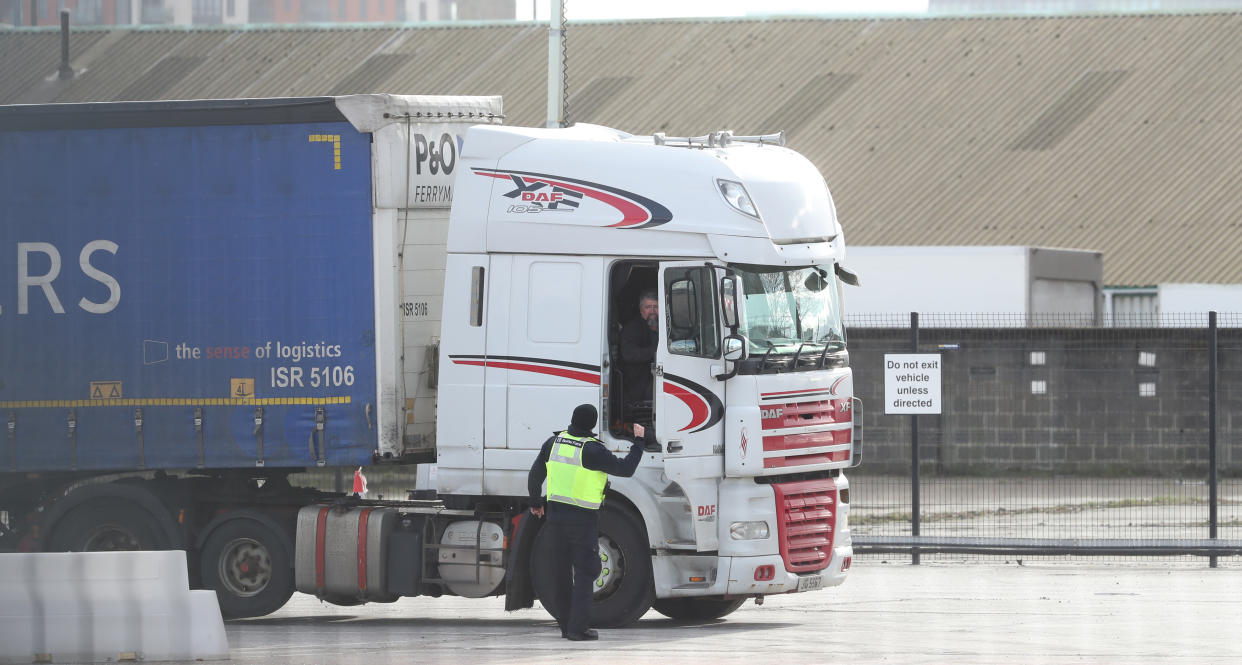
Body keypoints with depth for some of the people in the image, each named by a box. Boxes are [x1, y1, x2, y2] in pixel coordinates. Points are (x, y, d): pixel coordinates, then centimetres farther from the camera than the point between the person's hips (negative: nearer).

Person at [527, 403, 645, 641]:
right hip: (583, 517, -5)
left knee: (562, 572, 12)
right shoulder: (592, 450, -16)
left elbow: (535, 475, 11)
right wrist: (638, 441, -2)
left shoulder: (554, 443, 2)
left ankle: (566, 625, 16)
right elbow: (626, 468, -15)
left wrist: (536, 502, 28)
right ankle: (578, 627, -8)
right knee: (584, 572, -1)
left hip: (555, 513, 5)